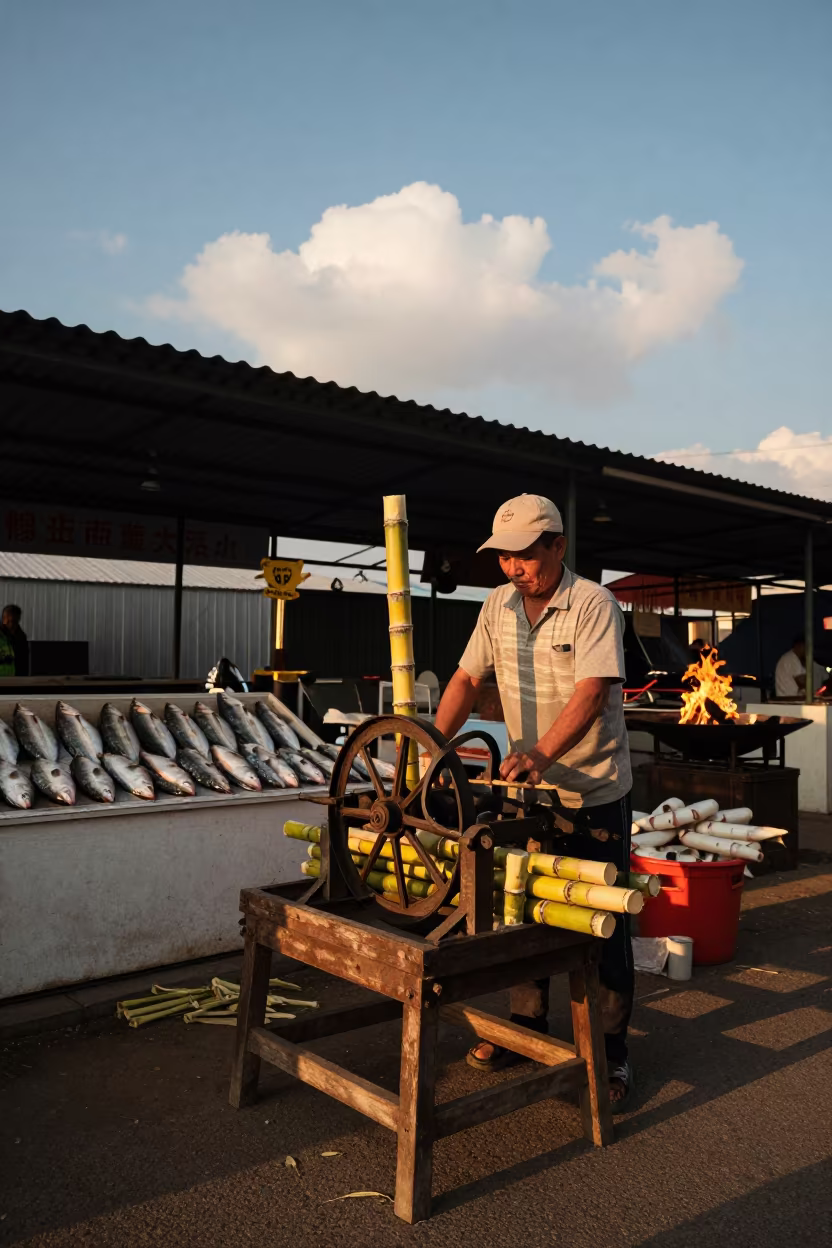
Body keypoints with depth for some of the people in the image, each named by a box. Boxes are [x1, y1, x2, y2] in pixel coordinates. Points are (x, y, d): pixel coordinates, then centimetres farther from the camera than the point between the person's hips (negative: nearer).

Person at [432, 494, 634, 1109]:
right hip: (530, 787, 6)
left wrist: (542, 753, -42)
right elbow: (467, 677, 1)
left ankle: (611, 1048, 19)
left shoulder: (594, 604, -17)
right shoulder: (499, 605, 2)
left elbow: (591, 691, -28)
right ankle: (527, 1025, 32)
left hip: (595, 791, -5)